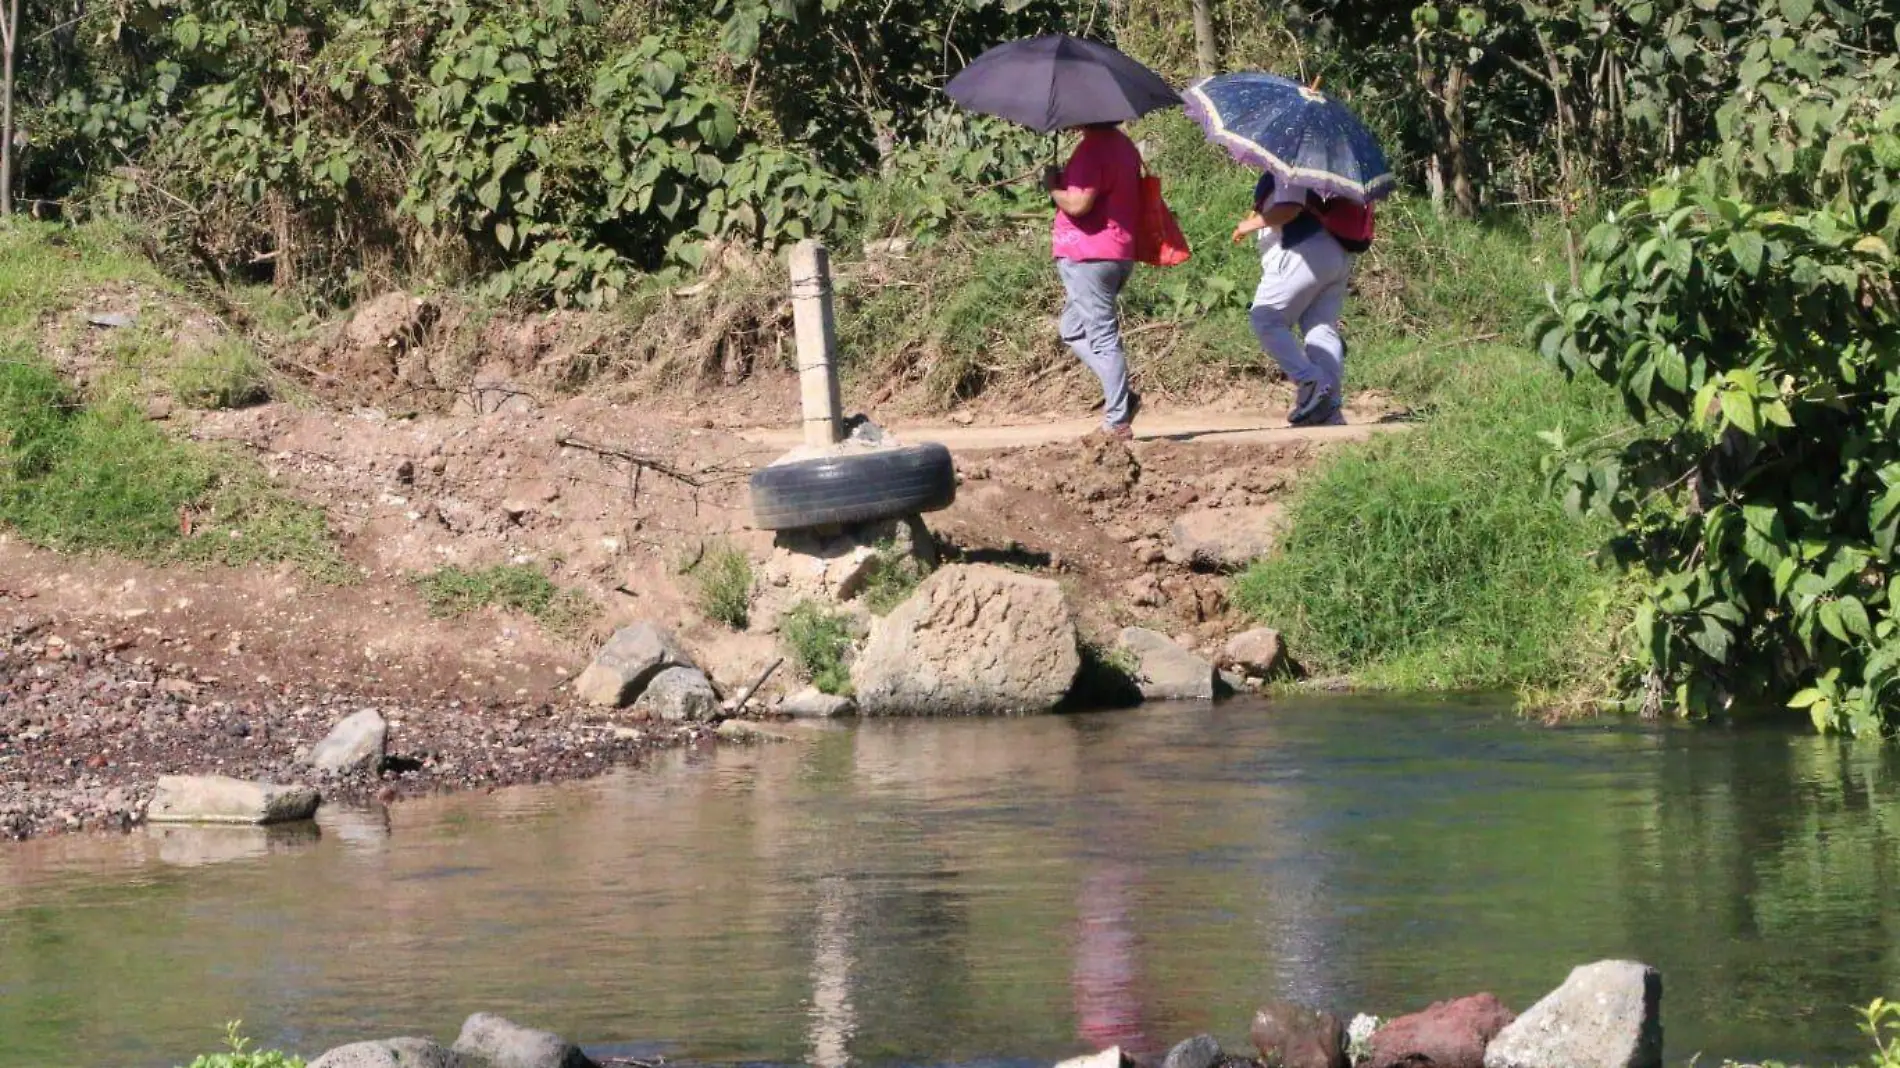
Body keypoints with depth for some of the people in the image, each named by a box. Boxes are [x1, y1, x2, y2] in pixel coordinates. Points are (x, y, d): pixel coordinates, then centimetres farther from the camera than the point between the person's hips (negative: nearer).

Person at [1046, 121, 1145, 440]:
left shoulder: (1093, 148, -18)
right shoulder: (1123, 144, 14)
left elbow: (1078, 203, -24)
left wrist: (1052, 186, -5)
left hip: (1088, 255, -10)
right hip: (1121, 253, 10)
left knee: (1101, 336, -6)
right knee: (1074, 329, 20)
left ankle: (1118, 422, -5)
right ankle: (1121, 397, 8)